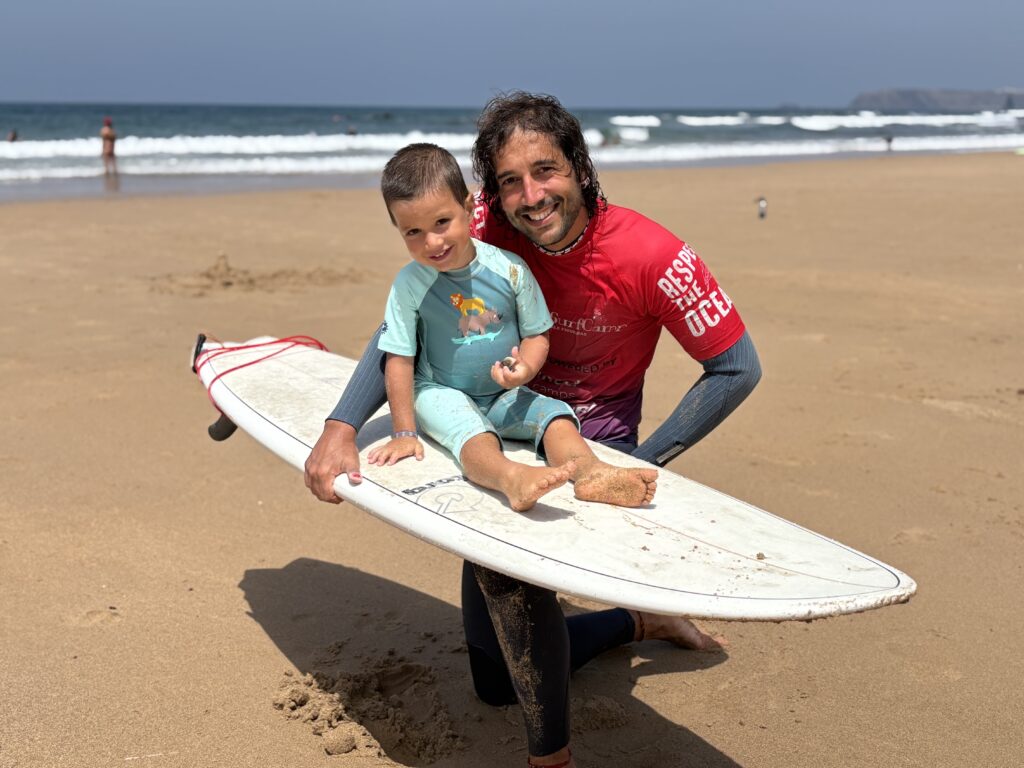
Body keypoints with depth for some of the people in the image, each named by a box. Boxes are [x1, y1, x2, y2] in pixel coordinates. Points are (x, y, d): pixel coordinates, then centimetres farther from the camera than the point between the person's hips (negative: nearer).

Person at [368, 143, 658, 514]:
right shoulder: (410, 284, -13)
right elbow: (399, 360, -8)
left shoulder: (509, 268, -11)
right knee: (467, 426, -34)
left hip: (503, 395, 3)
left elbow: (537, 334, -1)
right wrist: (404, 433, -8)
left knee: (555, 413, -23)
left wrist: (525, 367, -24)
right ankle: (512, 478, -63)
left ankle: (590, 471, -50)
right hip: (440, 394, -3)